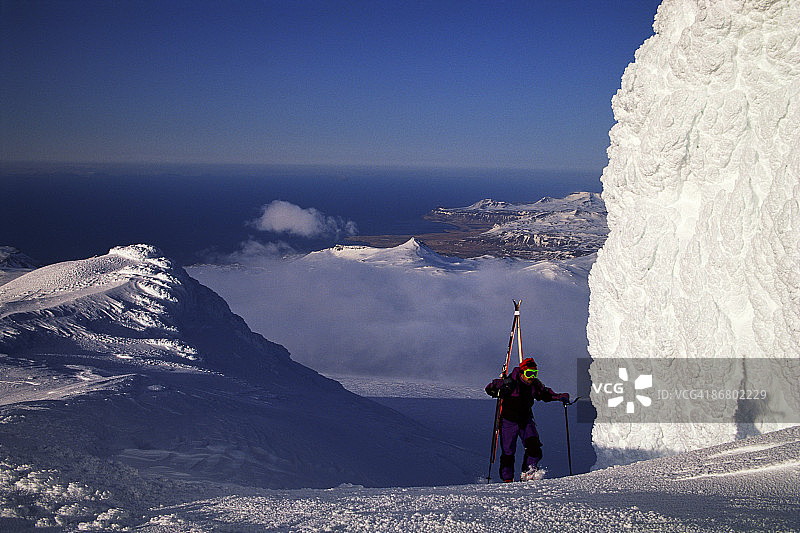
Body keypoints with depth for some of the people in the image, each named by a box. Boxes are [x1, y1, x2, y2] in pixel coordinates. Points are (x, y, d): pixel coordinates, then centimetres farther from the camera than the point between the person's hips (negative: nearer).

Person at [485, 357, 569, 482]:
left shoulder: (535, 384, -4)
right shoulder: (510, 383, -18)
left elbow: (546, 394, 14)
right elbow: (489, 388, -10)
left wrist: (560, 396, -1)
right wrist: (499, 392, -30)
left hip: (526, 420, 4)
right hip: (509, 421, -4)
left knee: (533, 445, -16)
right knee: (508, 451, 0)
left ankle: (528, 472, -3)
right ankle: (507, 478, 15)